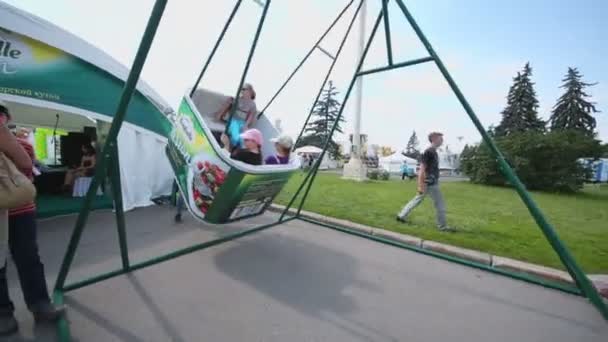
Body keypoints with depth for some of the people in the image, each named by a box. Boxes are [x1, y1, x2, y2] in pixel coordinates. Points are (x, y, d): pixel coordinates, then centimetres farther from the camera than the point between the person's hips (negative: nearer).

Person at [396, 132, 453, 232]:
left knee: (417, 200, 15)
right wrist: (421, 185, -24)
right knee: (440, 205, 2)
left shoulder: (433, 152, 13)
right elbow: (422, 169, -21)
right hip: (431, 184, -10)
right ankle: (443, 226, 15)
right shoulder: (429, 152, -17)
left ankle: (401, 216, 22)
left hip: (430, 183, 10)